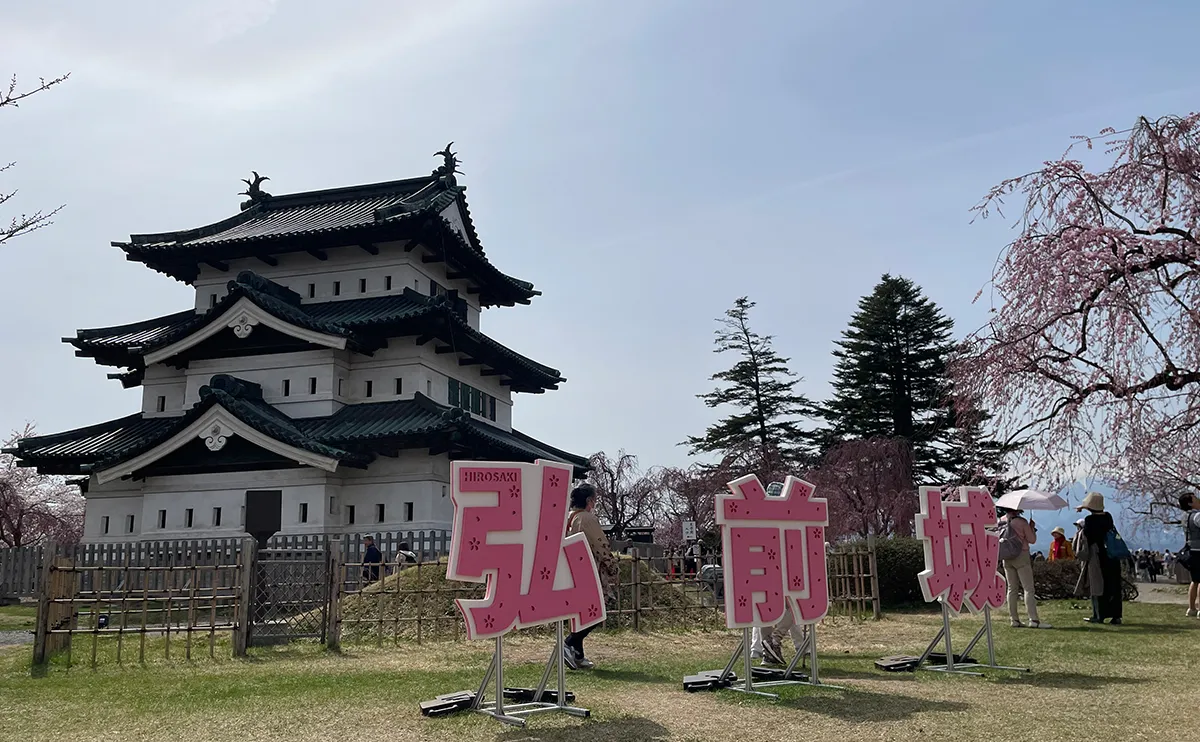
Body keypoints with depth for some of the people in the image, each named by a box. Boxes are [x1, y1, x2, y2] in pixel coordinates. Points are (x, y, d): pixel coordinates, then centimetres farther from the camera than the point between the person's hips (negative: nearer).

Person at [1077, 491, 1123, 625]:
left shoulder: (1089, 520, -13)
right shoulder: (1108, 516, 4)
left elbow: (1087, 540, -11)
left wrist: (1084, 556, 2)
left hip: (1097, 557, -5)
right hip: (1112, 557, 5)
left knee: (1097, 586, 3)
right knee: (1113, 587, 8)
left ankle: (1098, 615, 6)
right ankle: (1116, 616, 8)